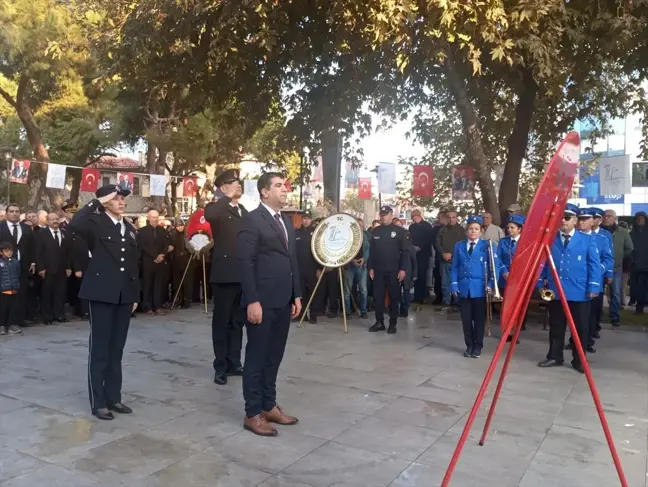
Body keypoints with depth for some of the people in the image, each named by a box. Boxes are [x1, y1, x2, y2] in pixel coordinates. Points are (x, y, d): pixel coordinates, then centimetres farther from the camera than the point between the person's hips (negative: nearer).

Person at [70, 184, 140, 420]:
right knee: (99, 348, 1)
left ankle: (114, 397, 21)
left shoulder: (130, 229, 14)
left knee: (116, 349, 12)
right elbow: (75, 224, -30)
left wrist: (135, 295, 12)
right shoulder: (96, 223, -5)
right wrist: (97, 202, -20)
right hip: (102, 293, -6)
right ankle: (98, 402, 10)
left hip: (124, 295, 6)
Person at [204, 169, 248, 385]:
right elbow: (208, 215, -30)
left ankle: (234, 362, 22)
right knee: (221, 321, 2)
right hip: (225, 273, -6)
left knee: (238, 321, 12)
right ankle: (221, 366, 10)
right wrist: (229, 197, -20)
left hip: (243, 273, 6)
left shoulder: (245, 211, 17)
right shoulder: (217, 208, -3)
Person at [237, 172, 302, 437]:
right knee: (256, 357, 2)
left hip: (284, 302, 8)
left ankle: (269, 406, 26)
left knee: (274, 357, 14)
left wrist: (296, 295, 13)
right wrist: (252, 301, -19)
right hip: (262, 302, -7)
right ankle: (252, 414, 13)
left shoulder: (286, 222, 16)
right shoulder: (252, 220, -9)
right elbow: (245, 263, -15)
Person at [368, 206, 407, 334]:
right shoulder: (376, 231, 8)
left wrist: (402, 269, -11)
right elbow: (371, 250, 11)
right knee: (378, 297, 4)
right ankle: (379, 322, 14)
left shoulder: (399, 231, -3)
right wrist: (371, 268, 5)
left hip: (393, 270, -3)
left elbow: (405, 251, -5)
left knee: (394, 297, 4)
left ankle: (393, 324, 12)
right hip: (378, 270, 3)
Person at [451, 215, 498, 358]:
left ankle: (477, 346, 18)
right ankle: (469, 345, 20)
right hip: (463, 288, 3)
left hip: (480, 288, -2)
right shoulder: (459, 246, 7)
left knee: (479, 319, 6)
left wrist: (491, 284, -13)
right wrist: (454, 284, -1)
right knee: (466, 319, 8)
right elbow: (454, 267, 8)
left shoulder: (487, 246, -1)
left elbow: (494, 266, -4)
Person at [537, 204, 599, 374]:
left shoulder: (587, 240, 1)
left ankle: (579, 360, 20)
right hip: (554, 292, 2)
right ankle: (554, 357, 24)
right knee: (556, 327, 12)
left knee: (580, 328, 7)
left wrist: (593, 288, -8)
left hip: (580, 293, -2)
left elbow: (594, 265, -1)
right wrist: (541, 283, 4)